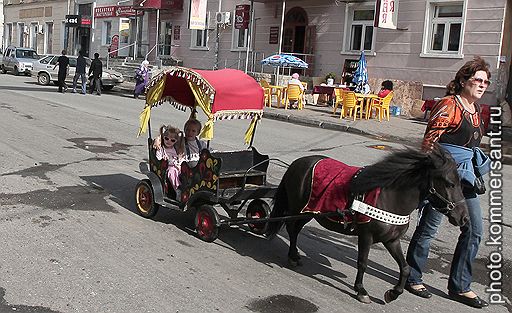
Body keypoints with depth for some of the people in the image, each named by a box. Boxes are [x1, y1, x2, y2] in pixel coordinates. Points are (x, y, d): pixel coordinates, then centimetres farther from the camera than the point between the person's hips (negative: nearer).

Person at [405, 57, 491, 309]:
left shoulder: (476, 110, 14)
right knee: (429, 226, 2)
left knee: (474, 229, 8)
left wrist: (477, 164, 21)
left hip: (465, 175, 9)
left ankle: (459, 286, 20)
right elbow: (429, 141, -16)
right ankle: (412, 277, 20)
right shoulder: (449, 105, -12)